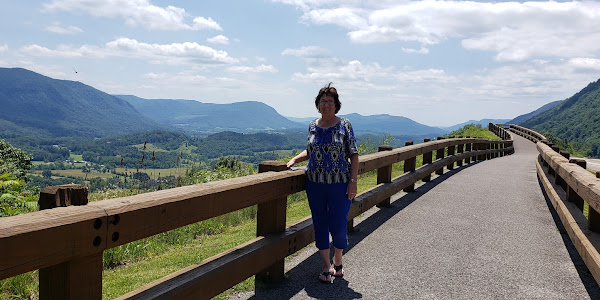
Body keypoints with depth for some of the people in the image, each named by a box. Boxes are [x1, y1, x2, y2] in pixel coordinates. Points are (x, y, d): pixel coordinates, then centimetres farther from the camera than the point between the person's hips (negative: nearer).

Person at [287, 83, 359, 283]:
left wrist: (353, 181, -9)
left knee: (339, 227, 1)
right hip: (315, 184, 3)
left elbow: (353, 155, -3)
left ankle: (337, 262, 27)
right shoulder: (313, 126, 7)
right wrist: (295, 159, 6)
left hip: (339, 184, -3)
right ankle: (326, 267, 22)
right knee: (320, 226, 8)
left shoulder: (344, 125, -3)